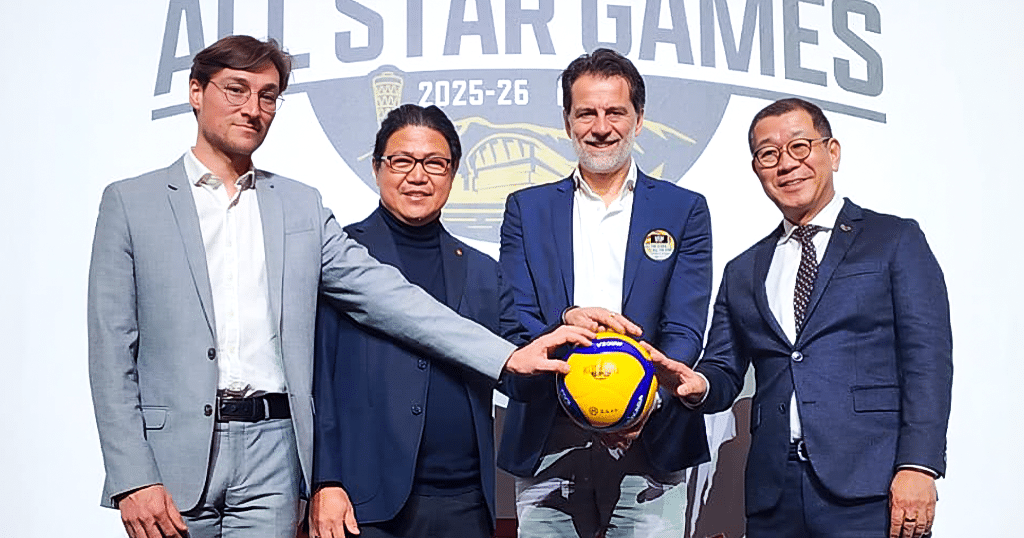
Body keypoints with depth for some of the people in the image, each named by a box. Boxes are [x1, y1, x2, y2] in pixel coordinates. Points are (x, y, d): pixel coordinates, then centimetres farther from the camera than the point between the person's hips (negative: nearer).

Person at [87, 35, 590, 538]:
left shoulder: (300, 205, 10)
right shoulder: (130, 202, 3)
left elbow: (384, 294, 2)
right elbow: (112, 352, 0)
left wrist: (508, 356, -8)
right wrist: (132, 478, -9)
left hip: (271, 455, 2)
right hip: (173, 454, -1)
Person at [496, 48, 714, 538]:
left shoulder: (684, 210, 7)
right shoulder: (527, 209, 11)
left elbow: (684, 330, -1)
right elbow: (512, 322, 3)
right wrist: (565, 320, -19)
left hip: (650, 448, -1)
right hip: (547, 453, 1)